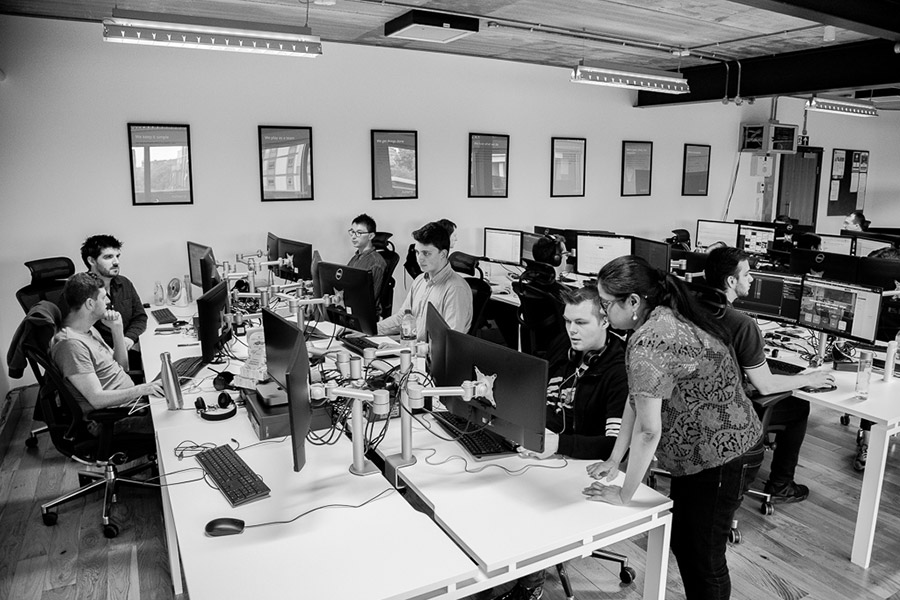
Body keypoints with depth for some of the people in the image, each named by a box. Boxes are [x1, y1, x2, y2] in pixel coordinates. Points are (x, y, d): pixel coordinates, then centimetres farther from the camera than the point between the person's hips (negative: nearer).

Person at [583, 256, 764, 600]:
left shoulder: (647, 343, -30)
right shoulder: (662, 318, 0)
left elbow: (648, 431, -27)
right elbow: (637, 399, 5)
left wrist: (624, 495, -14)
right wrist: (613, 461, 8)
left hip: (723, 458, -9)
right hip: (700, 453, 9)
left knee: (704, 558, 8)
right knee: (680, 542, 22)